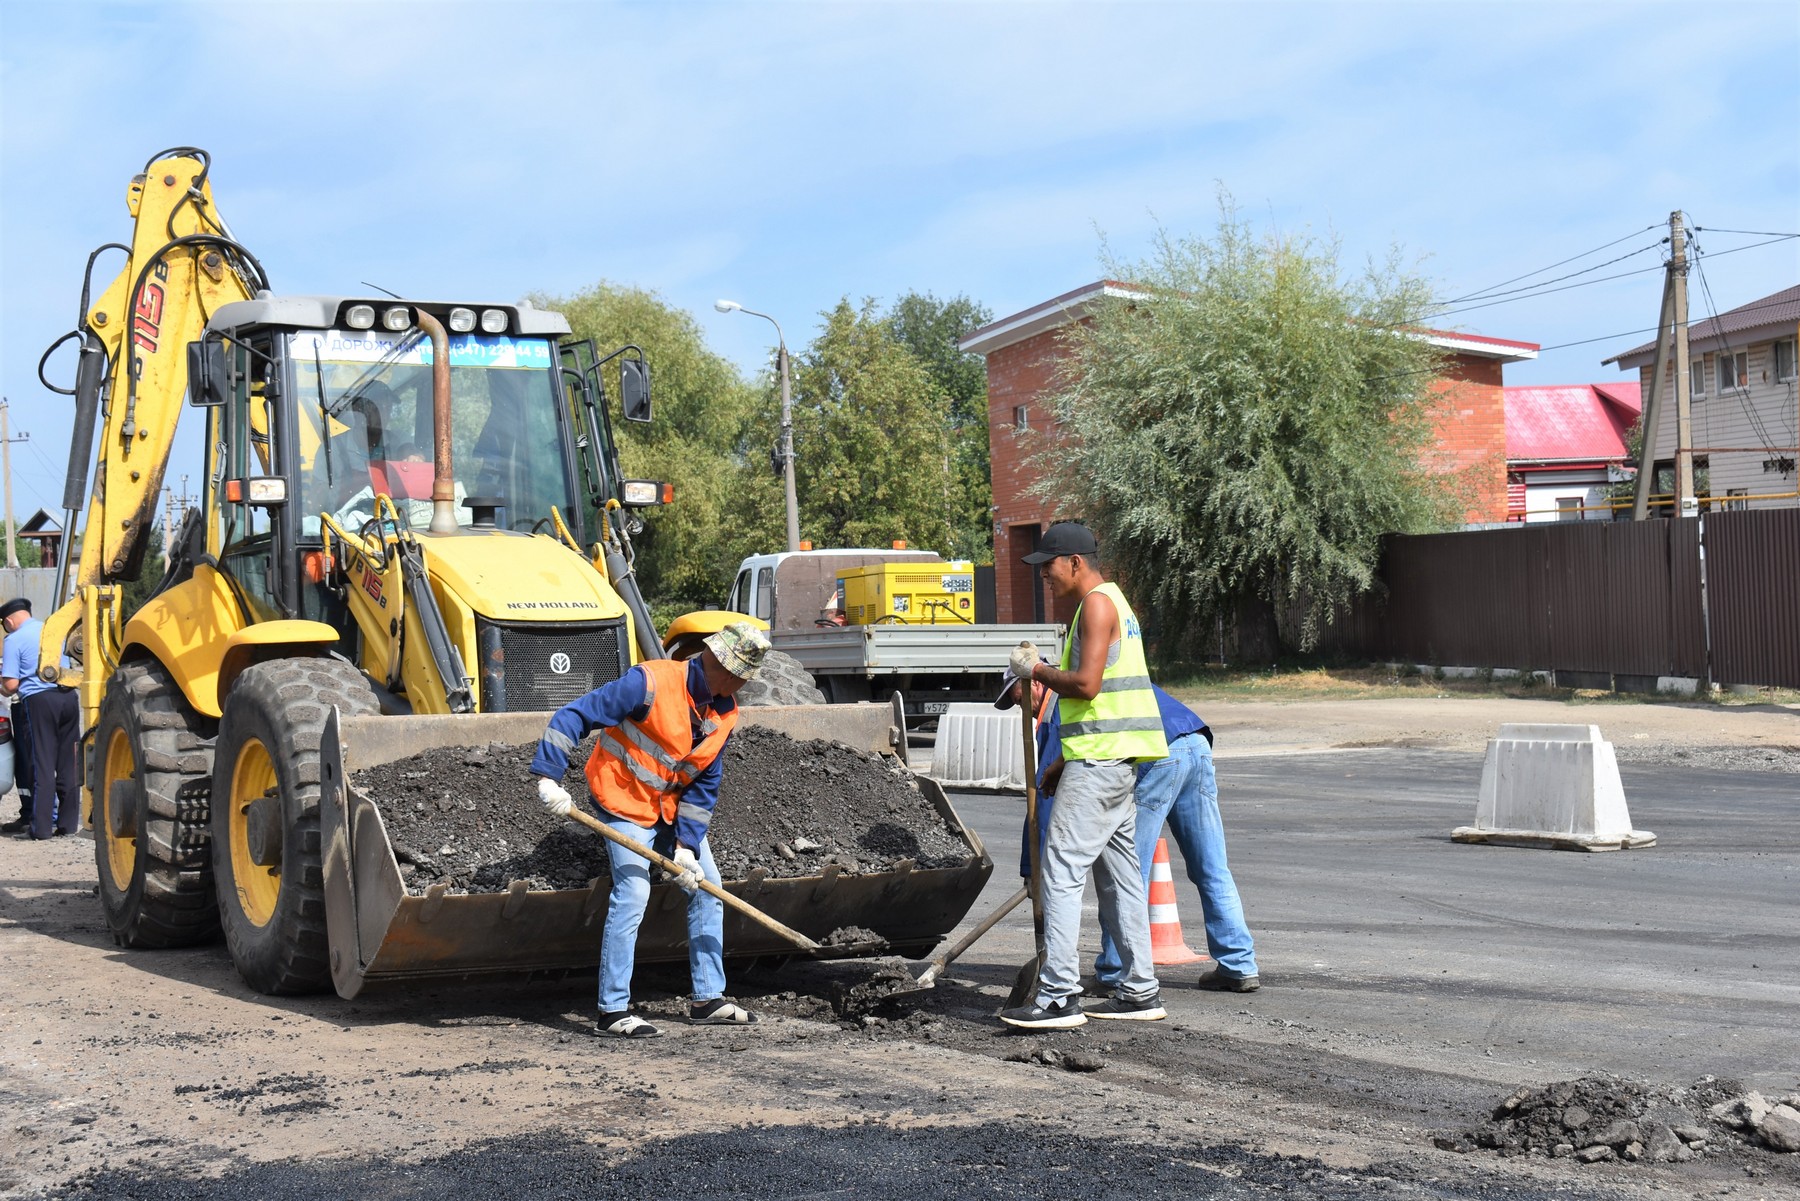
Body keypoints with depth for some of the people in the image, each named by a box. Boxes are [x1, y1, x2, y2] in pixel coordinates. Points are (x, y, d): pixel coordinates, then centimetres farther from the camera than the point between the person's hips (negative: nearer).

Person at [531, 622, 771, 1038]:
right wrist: (548, 777, -32)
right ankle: (612, 1011, -12)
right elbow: (575, 715, -26)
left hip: (672, 807, 8)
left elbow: (705, 784, 0)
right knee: (632, 893, -18)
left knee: (706, 888, 9)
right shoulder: (651, 682, -26)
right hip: (624, 802, -8)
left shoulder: (725, 712, -4)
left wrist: (687, 845, -9)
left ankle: (708, 999, 20)